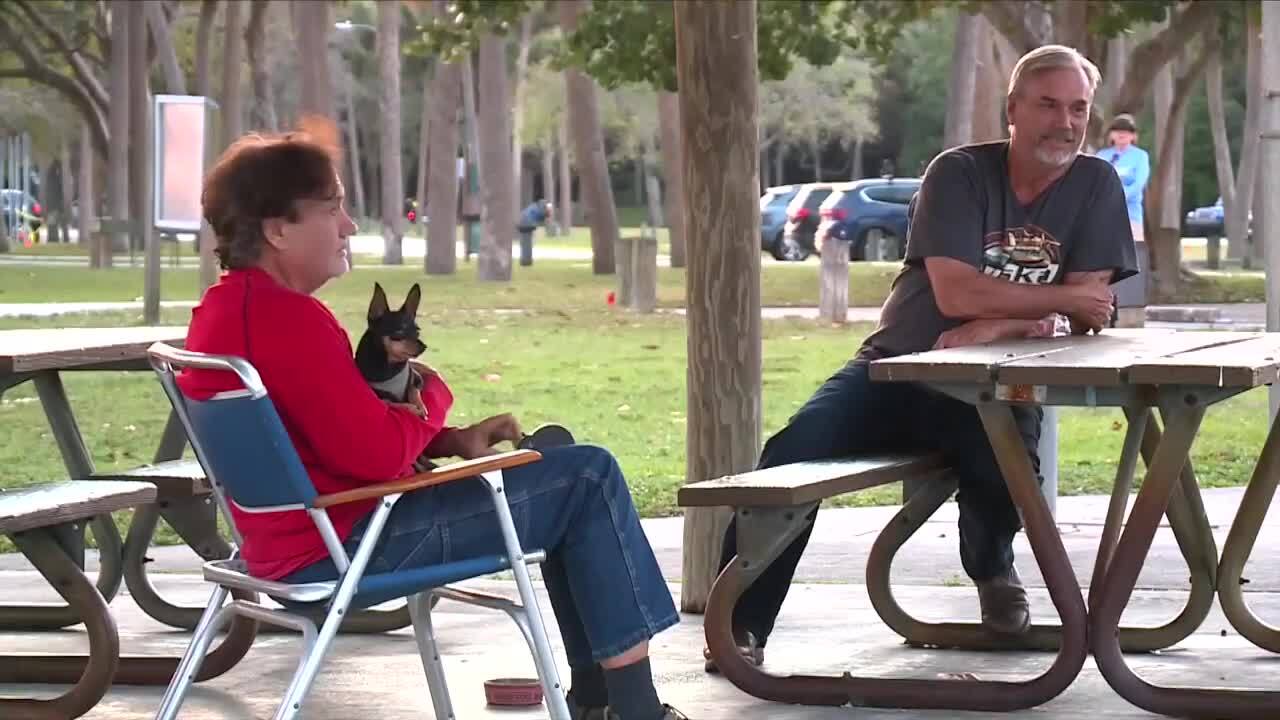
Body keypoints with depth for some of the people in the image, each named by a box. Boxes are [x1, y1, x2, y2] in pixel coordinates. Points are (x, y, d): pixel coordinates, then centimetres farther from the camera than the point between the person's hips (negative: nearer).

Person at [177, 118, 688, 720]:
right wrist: (432, 395, -5)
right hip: (346, 545, -11)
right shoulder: (284, 318, -23)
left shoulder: (225, 309, 11)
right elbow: (379, 453, -26)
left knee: (555, 456, 21)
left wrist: (454, 441, 5)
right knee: (589, 478, -6)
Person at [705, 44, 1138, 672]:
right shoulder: (959, 173, -8)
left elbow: (1089, 316, -6)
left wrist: (996, 326, -20)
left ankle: (993, 569, 4)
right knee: (794, 453, -25)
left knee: (1008, 462, -33)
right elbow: (957, 293, -19)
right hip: (897, 366, 0)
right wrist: (1061, 299, -14)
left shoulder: (1096, 185, 0)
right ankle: (743, 624, -15)